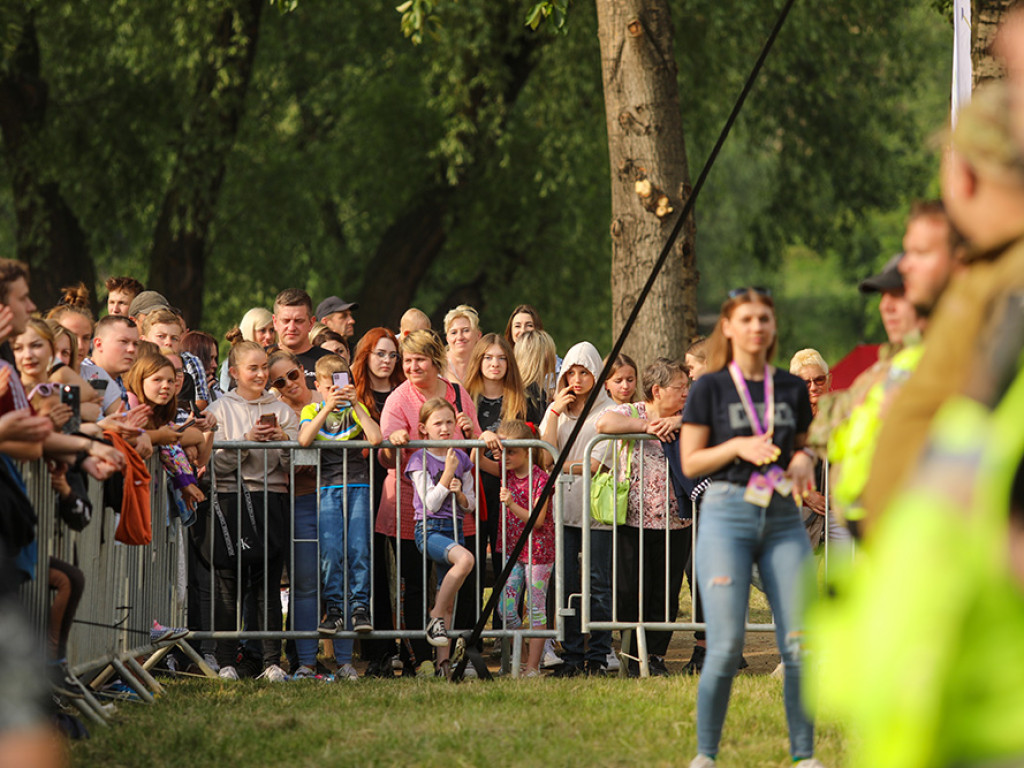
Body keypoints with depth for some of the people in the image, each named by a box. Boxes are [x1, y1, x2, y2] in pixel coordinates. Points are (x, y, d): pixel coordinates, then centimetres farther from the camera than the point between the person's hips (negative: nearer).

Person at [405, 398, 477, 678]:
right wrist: (448, 472, -13)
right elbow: (430, 504, -11)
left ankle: (442, 661, 2)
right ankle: (435, 619, -24)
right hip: (429, 529, -6)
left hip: (455, 528, 6)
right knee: (465, 558, -35)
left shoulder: (461, 459, 12)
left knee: (448, 602, 1)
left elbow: (470, 505, 15)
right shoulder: (420, 460, -3)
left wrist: (460, 492, -6)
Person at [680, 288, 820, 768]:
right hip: (728, 515, -3)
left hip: (784, 518, 3)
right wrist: (738, 446, -13)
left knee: (798, 645, -5)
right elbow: (690, 462, 2)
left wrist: (804, 462, -1)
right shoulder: (710, 388, 2)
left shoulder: (792, 389, 13)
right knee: (726, 647, -10)